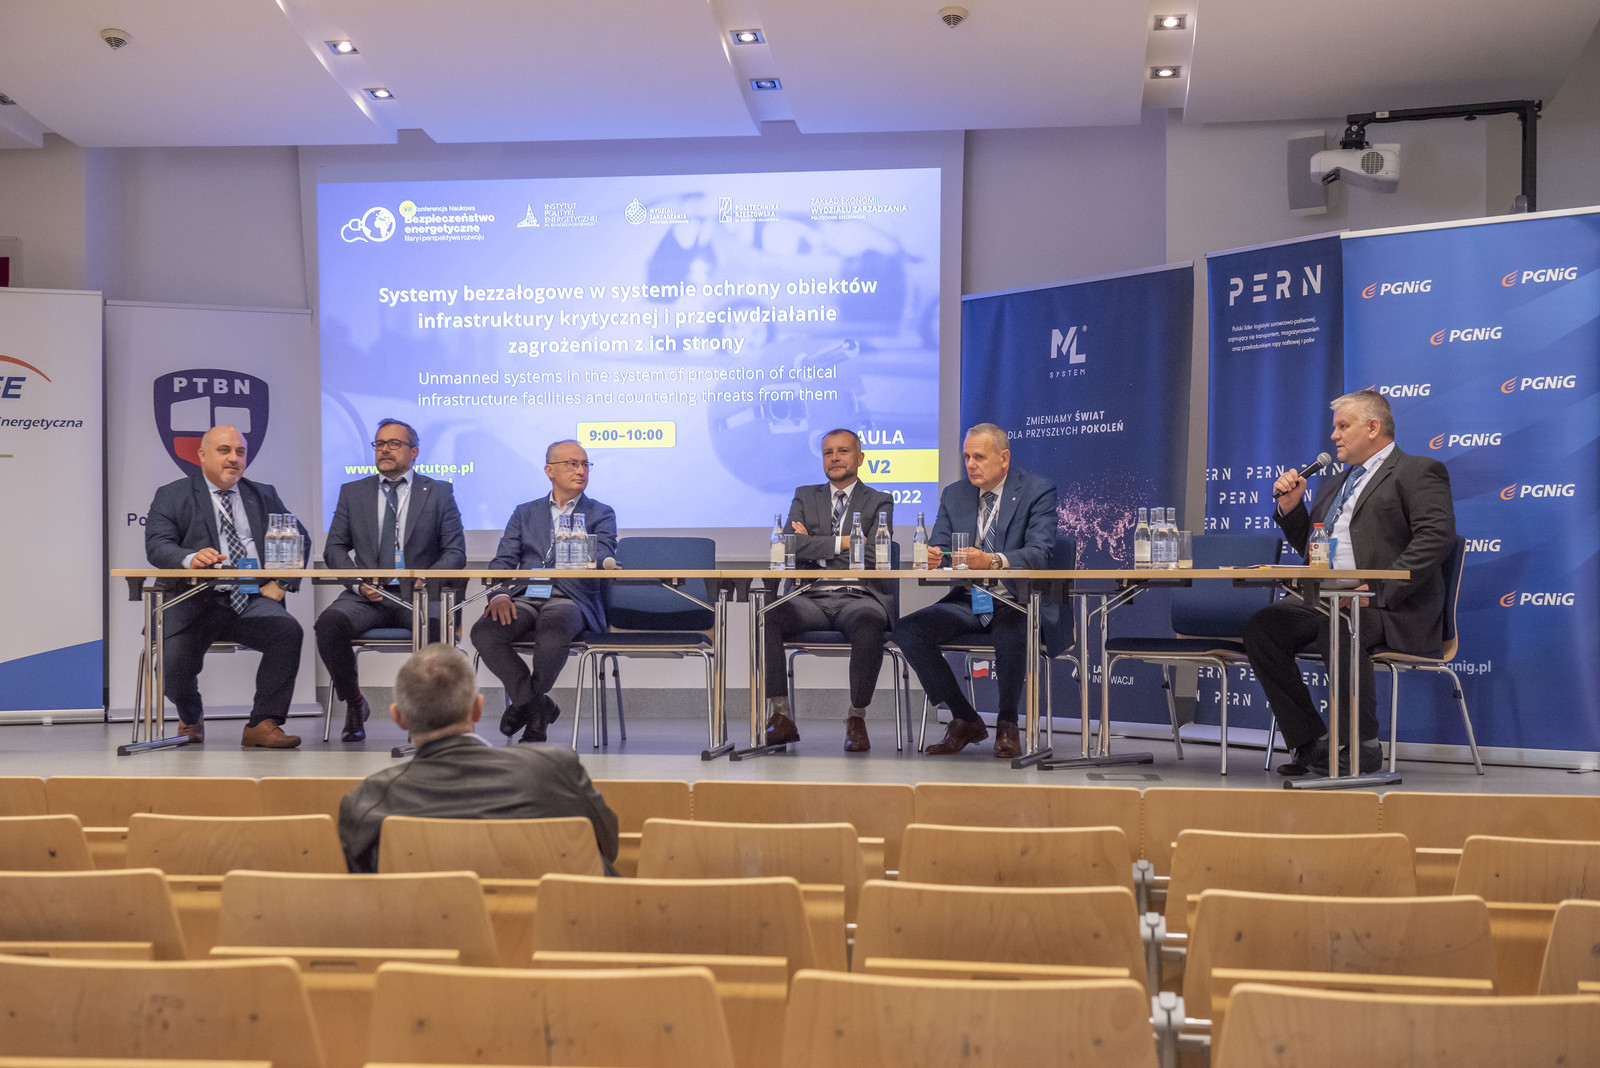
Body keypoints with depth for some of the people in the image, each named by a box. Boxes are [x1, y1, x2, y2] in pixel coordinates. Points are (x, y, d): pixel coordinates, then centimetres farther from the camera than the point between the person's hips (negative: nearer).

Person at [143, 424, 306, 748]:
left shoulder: (264, 495, 21)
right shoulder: (172, 496, 11)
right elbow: (157, 546, -4)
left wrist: (282, 582, -4)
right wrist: (190, 558, -27)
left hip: (252, 600, 2)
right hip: (196, 601, -2)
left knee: (288, 630, -29)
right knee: (175, 664, -25)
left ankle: (263, 724, -19)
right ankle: (191, 718, 13)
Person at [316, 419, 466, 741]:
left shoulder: (439, 493, 10)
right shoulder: (353, 492, 16)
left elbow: (456, 553, 5)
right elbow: (334, 548, 12)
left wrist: (426, 579, -14)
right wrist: (358, 581, -8)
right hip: (367, 595, 2)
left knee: (441, 627, -35)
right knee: (329, 622, -30)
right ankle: (354, 705, -6)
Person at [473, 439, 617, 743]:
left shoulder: (601, 514, 15)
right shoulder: (525, 513, 22)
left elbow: (602, 558, -2)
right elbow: (503, 561, 11)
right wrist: (499, 593, -11)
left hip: (571, 598, -3)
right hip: (524, 596, 3)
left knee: (552, 634, -37)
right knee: (483, 632, -28)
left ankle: (524, 701, -9)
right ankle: (538, 706, -12)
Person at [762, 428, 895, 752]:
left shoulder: (879, 502, 14)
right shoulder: (805, 497, 21)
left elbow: (873, 555, -3)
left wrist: (815, 546, 1)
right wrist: (843, 542, -3)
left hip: (857, 598, -2)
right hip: (811, 599, 2)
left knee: (870, 620, -38)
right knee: (763, 613, -29)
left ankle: (857, 719, -26)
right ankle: (781, 716, -24)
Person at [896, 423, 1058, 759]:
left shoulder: (1038, 491, -3)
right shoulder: (953, 494, 12)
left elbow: (1039, 554, -17)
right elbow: (938, 548, 6)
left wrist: (993, 561, -37)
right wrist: (931, 557, -21)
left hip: (1015, 601, -5)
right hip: (966, 601, 5)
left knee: (1012, 632, -39)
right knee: (907, 630, -19)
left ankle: (1007, 724, -12)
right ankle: (965, 720, -4)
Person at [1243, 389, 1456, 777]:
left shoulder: (1419, 472, 3)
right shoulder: (1335, 483, 28)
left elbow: (1436, 536, -14)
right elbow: (1308, 548, 31)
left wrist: (1380, 591, -22)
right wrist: (1290, 507, 12)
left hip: (1393, 610, -7)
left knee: (1336, 628, -37)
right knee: (1260, 627, -17)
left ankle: (1363, 745, -20)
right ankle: (1312, 742, -10)